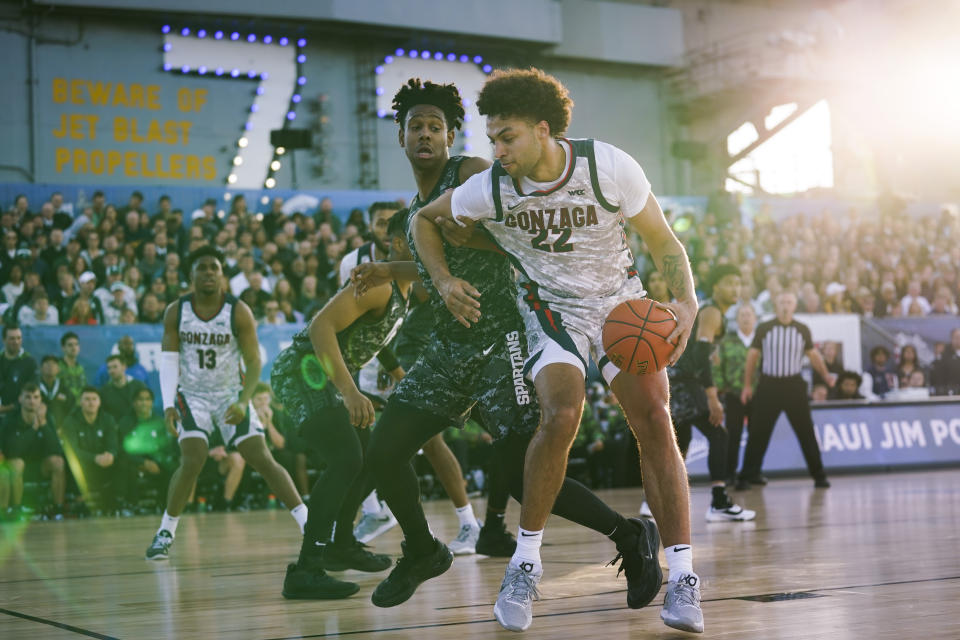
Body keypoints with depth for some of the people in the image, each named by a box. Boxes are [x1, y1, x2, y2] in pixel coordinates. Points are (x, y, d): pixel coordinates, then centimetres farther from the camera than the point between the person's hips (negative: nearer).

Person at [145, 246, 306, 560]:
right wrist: (168, 405, -20)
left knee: (263, 460, -8)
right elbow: (168, 360, -7)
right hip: (192, 395, 0)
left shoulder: (238, 312, -12)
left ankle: (309, 525, -5)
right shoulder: (176, 312, -8)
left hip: (231, 395, 0)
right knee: (192, 461, -19)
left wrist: (243, 402, -24)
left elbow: (254, 362, -10)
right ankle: (165, 534, -3)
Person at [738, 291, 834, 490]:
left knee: (806, 432, 1)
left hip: (794, 385, 1)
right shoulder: (764, 329, 1)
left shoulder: (802, 330, 5)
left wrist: (826, 375, -1)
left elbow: (813, 354, 14)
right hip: (769, 384, -1)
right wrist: (747, 385, 3)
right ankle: (746, 477, 6)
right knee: (758, 433, -1)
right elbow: (752, 356, 7)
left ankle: (819, 475, 10)